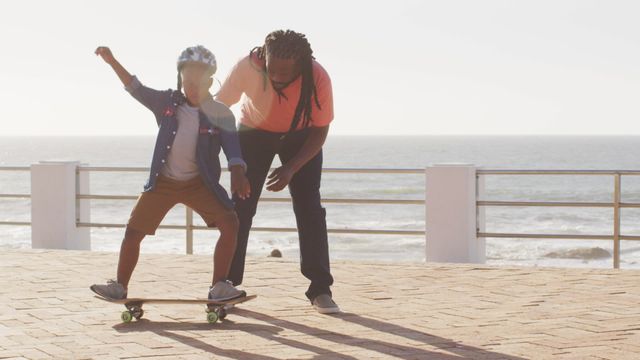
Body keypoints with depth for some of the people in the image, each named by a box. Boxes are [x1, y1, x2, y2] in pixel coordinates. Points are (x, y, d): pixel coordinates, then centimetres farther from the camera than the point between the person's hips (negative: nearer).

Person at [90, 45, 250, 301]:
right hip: (163, 181, 2)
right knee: (133, 231, -1)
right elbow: (136, 89, -1)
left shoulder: (221, 114, -6)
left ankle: (219, 286, -10)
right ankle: (120, 286, 14)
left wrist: (238, 175, -29)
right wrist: (112, 62, -11)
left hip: (199, 182, -1)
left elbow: (232, 148, -10)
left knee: (230, 224, -19)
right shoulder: (168, 103, -1)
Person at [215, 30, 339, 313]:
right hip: (254, 132, 0)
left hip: (301, 136, 0)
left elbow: (320, 130, -20)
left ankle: (320, 289, -4)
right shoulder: (247, 67, -33)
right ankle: (227, 285, 4)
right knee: (241, 207, -5)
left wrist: (291, 168, -30)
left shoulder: (318, 78, -32)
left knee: (309, 208, -9)